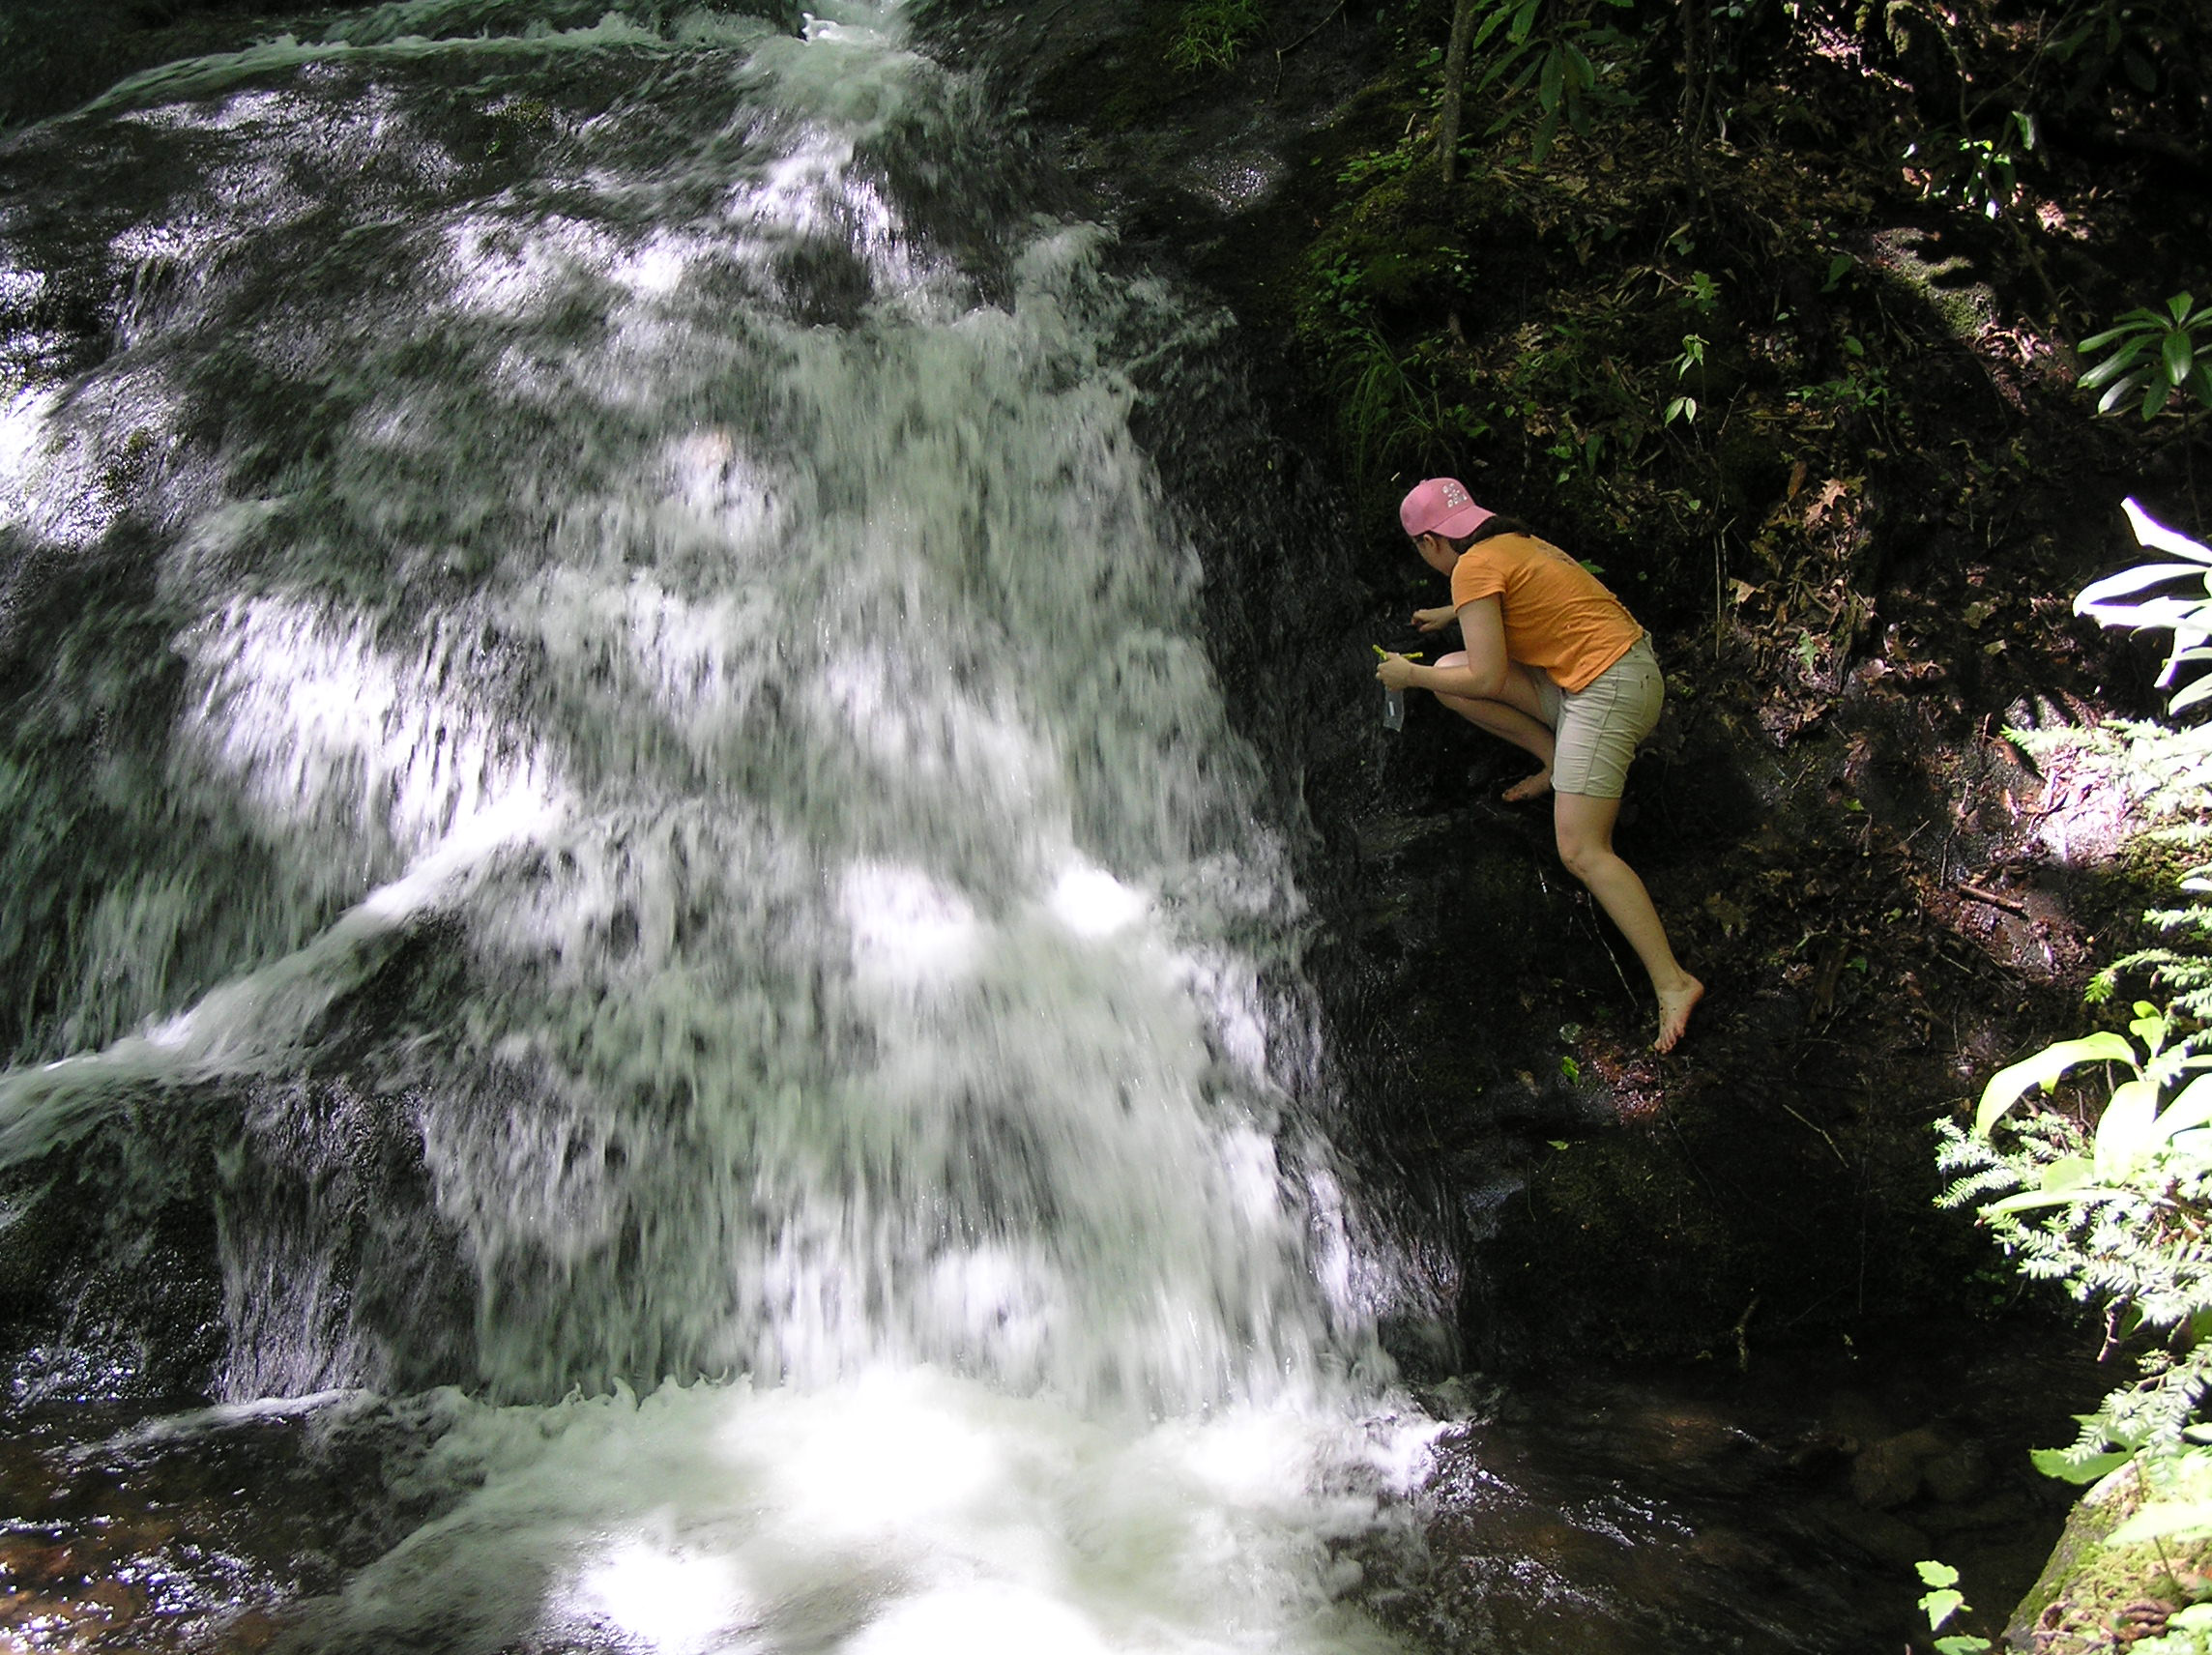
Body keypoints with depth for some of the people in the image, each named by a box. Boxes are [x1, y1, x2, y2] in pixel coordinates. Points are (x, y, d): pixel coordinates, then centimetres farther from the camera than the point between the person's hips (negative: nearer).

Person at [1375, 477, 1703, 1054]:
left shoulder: (1474, 566, -13)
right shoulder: (1514, 543, 15)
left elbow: (1487, 680, -15)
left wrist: (1410, 675, -1)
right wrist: (1450, 615, 51)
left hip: (1608, 689, -10)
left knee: (1582, 851, -16)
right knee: (1449, 676, 8)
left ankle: (1672, 983, -21)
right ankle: (1558, 762, 10)